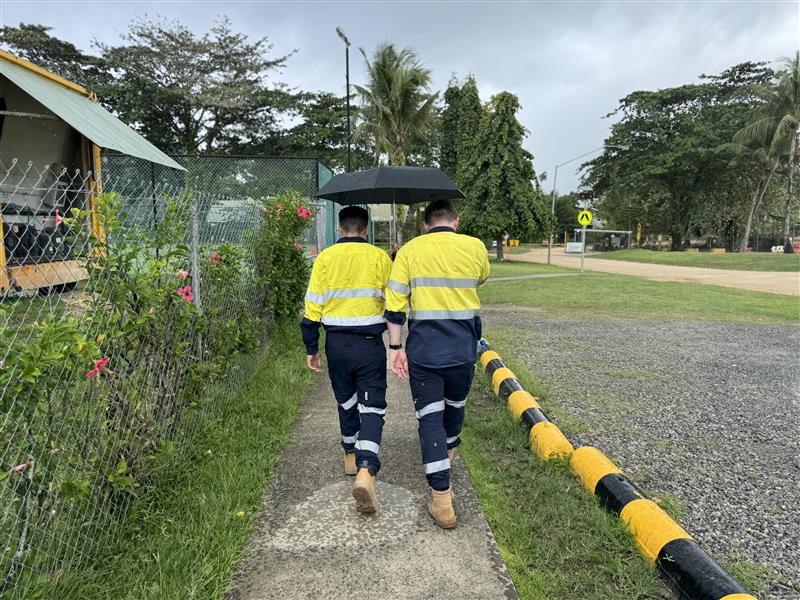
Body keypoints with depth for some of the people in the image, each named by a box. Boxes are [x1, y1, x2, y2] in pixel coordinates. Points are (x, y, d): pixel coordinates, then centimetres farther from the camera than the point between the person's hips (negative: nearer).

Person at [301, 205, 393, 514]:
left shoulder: (325, 258, 1)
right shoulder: (379, 257, -2)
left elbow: (313, 307, 0)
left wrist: (311, 348, 7)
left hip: (336, 343, 2)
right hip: (370, 343, -2)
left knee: (346, 401, 21)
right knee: (372, 407, 2)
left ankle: (351, 458, 39)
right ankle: (366, 471, -15)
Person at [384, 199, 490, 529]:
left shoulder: (409, 250, -2)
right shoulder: (475, 247, 1)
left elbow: (395, 303, -6)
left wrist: (395, 347, -2)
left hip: (423, 350, -2)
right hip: (464, 349, 2)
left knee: (430, 418, 4)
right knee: (455, 407, 25)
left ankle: (441, 500, 3)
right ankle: (445, 458, 50)